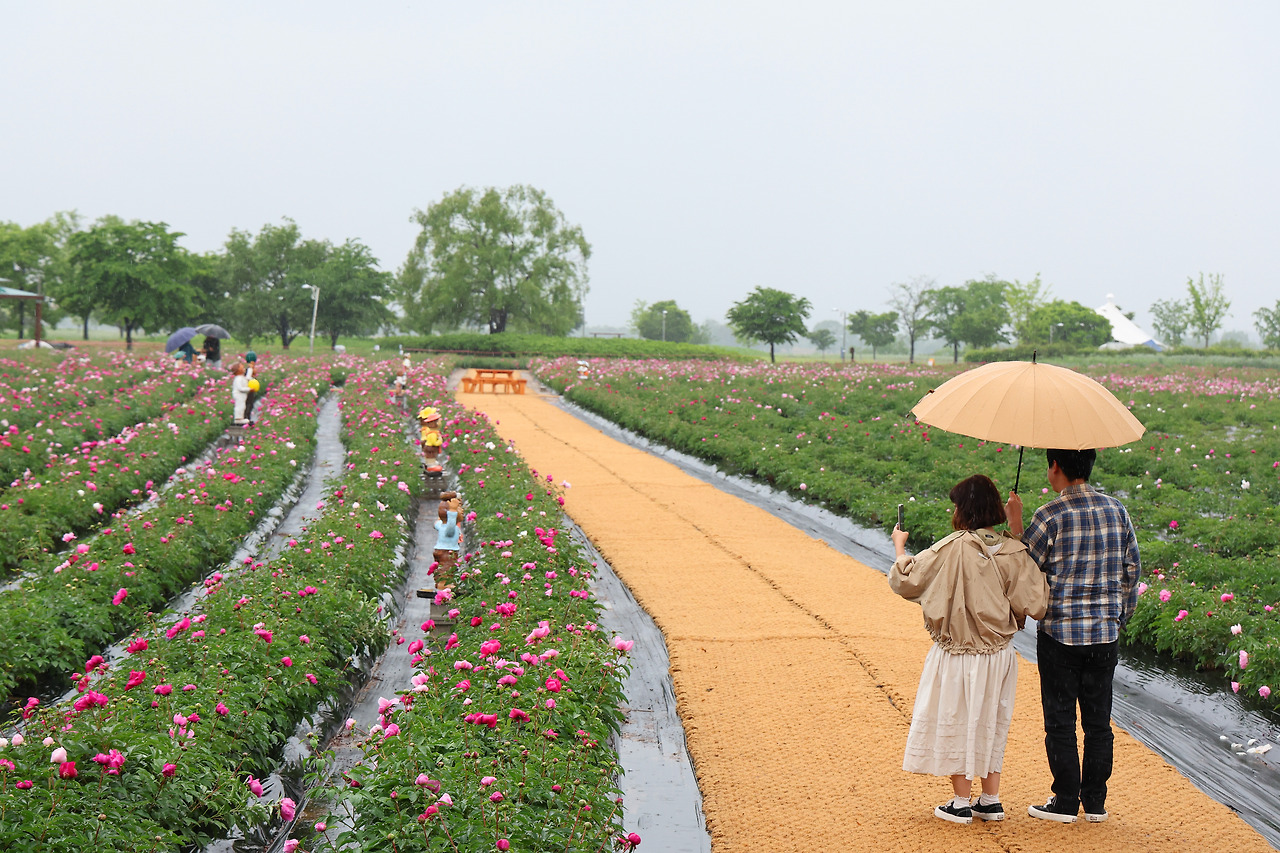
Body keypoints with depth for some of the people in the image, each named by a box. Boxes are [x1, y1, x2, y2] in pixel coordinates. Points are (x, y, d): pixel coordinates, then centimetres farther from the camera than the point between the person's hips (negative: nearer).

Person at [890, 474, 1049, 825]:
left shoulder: (953, 549, -19)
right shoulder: (1012, 552, -8)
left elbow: (904, 580, -12)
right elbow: (1034, 604, -9)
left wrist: (899, 546, 6)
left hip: (957, 657, -4)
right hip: (999, 656, 4)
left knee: (955, 723, 11)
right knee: (991, 723, 19)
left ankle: (961, 803, 19)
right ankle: (990, 801, 25)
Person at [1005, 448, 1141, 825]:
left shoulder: (1049, 517, -13)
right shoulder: (1116, 510, 3)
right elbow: (1132, 568, 9)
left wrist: (1015, 522, 1)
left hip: (1059, 632, -4)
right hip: (1106, 632, 5)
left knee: (1060, 719, 4)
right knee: (1098, 719, 11)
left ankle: (1066, 802, 9)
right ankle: (1095, 801, 17)